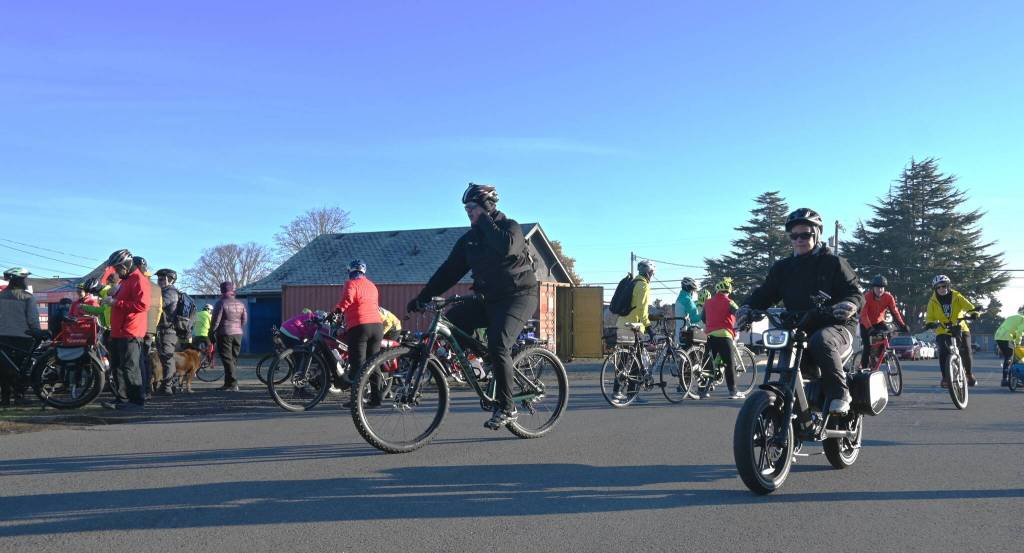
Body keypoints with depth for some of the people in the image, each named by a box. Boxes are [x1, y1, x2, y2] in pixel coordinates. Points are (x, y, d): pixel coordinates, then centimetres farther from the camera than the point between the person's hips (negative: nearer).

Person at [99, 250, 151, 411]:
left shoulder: (138, 280, -11)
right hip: (118, 332, 11)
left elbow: (142, 305, -22)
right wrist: (111, 300, 15)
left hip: (130, 334, -11)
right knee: (117, 367, 13)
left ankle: (138, 400, -4)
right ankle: (121, 398, 20)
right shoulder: (125, 280, 23)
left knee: (130, 368, -9)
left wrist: (116, 302, -19)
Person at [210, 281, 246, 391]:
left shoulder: (221, 303, -8)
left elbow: (215, 320, -10)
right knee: (233, 359, 12)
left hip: (225, 334, -6)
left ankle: (233, 384, -9)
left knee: (227, 359, -4)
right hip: (238, 334, 6)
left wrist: (211, 333, 0)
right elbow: (244, 319, 13)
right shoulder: (240, 304, 10)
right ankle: (228, 383, 18)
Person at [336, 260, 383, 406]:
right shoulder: (372, 285, 20)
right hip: (377, 325, 6)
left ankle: (356, 399, -6)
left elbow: (347, 298, -18)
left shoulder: (351, 284, 1)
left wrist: (337, 311, -23)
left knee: (358, 364, -4)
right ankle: (376, 398, 11)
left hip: (359, 327, -6)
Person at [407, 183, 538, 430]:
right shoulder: (469, 238, 10)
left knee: (498, 345, -26)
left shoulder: (510, 227, -5)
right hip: (488, 299, 7)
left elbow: (506, 247, -30)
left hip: (518, 296, -7)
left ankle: (506, 409, -14)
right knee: (451, 320, -13)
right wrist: (423, 297, -4)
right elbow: (449, 270, 5)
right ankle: (487, 362, 3)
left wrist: (484, 220, -18)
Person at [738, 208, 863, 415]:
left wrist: (850, 304, -26)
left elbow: (856, 292, -2)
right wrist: (748, 307, -13)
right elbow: (765, 293, 9)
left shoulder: (833, 262, 3)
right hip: (797, 330, 5)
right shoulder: (783, 267, 15)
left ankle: (840, 392, -22)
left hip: (835, 327, -5)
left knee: (821, 341, -37)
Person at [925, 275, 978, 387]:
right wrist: (930, 323, -26)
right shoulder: (933, 301, -2)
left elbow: (971, 308, -12)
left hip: (960, 330, 0)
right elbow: (929, 318, -3)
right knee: (943, 353, -20)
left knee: (966, 352, -10)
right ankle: (945, 378, -4)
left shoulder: (956, 297, -3)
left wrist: (972, 314, -34)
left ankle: (969, 374, 17)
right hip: (943, 332, 0)